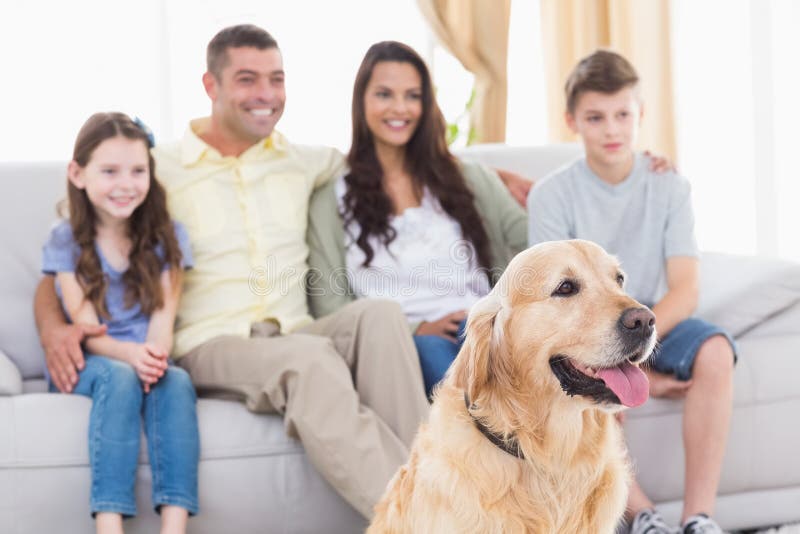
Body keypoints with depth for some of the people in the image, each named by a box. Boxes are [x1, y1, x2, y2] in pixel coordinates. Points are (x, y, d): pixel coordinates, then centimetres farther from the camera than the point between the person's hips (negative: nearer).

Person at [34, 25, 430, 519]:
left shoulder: (303, 161, 17)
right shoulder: (158, 169, 6)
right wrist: (52, 326, -13)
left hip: (295, 334, 4)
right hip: (210, 346, -4)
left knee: (380, 313, -29)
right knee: (312, 357, -37)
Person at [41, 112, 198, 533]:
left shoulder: (166, 237, 7)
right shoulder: (66, 241, 1)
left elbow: (163, 315, -4)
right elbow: (86, 328, -9)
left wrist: (155, 355, -29)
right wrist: (132, 355, -31)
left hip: (146, 360, 2)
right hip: (85, 365, -2)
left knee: (176, 381, -33)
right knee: (120, 378, -36)